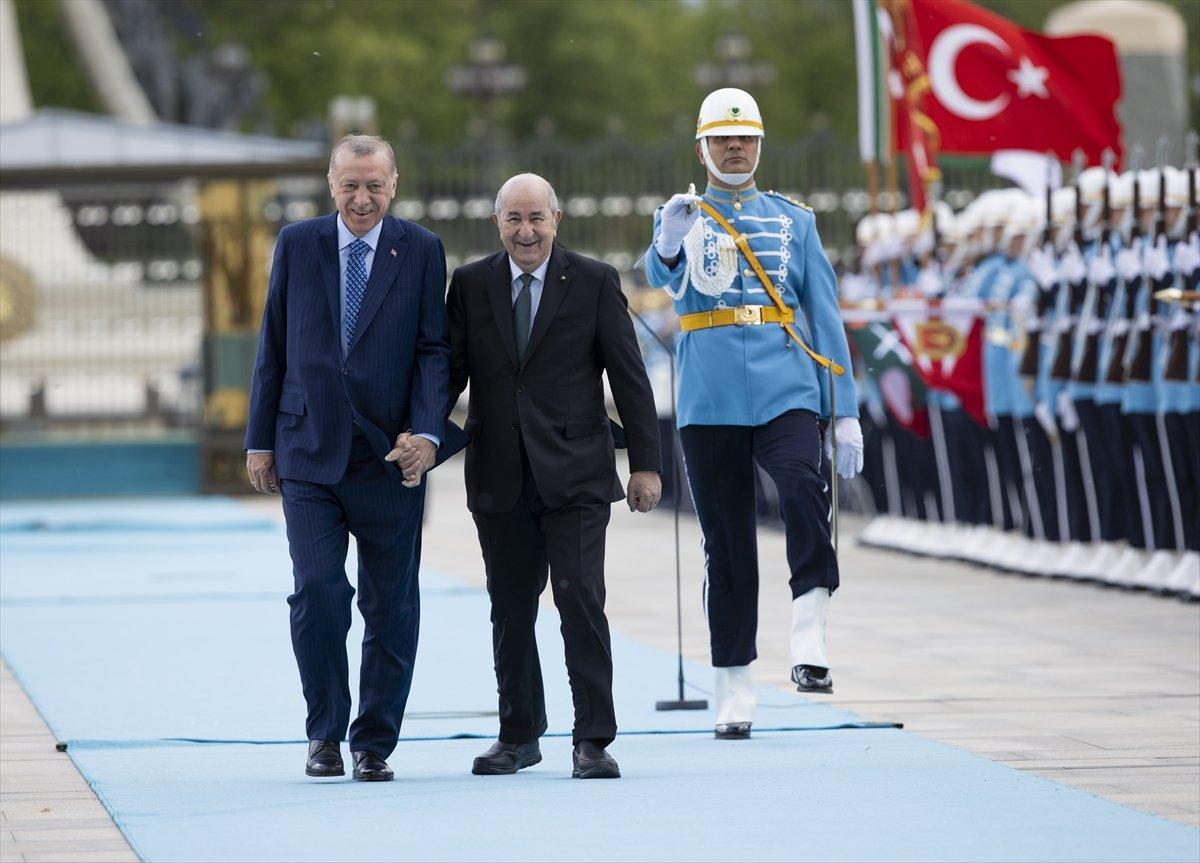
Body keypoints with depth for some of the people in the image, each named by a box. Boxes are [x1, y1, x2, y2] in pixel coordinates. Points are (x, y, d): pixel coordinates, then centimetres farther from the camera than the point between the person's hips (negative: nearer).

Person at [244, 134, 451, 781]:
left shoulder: (421, 252, 3)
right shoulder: (297, 245, 6)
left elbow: (433, 352, -1)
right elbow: (273, 348, 10)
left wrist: (425, 433, -15)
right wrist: (260, 441, 7)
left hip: (390, 458, 0)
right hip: (308, 454, 0)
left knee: (391, 608, 3)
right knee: (317, 593, -11)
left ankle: (374, 743, 14)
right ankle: (325, 734, 5)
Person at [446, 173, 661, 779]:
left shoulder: (594, 283, 1)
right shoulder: (470, 285, 7)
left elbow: (629, 377, 2)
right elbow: (451, 372, 10)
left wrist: (645, 463, -2)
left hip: (574, 475, -3)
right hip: (500, 478, 3)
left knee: (580, 598, -10)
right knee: (510, 610, 8)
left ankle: (592, 741, -6)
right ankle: (518, 735, 20)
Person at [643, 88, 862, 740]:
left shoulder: (793, 220, 14)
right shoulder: (681, 217, 10)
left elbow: (825, 315, 13)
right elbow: (660, 276, -12)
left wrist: (847, 414, 6)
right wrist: (669, 244, -36)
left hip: (785, 392, 0)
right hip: (710, 404, 0)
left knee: (802, 490, -28)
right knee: (725, 544, 3)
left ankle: (809, 642, -24)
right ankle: (733, 692, 10)